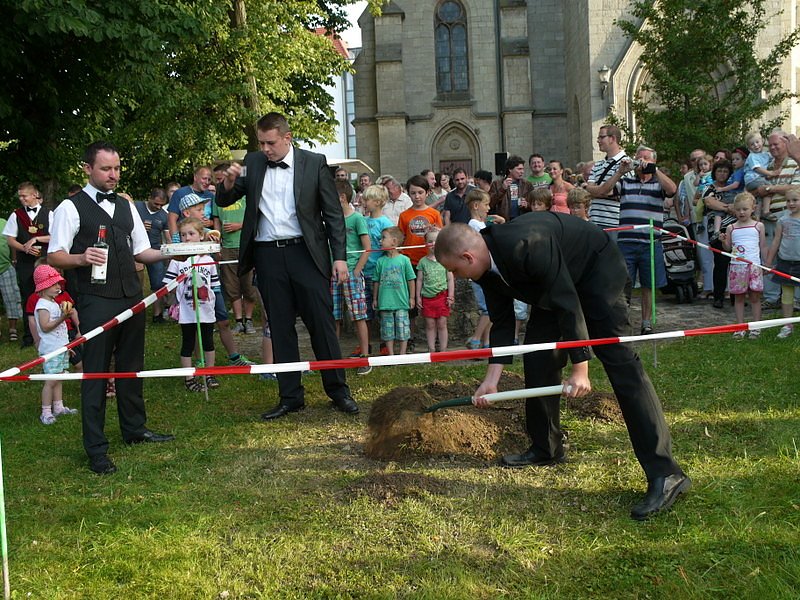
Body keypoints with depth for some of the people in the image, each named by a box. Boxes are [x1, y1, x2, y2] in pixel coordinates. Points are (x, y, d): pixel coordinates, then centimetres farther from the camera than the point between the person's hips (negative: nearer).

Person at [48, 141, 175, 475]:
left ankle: (135, 429, 32)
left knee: (131, 366, 16)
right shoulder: (71, 208, -4)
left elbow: (142, 252, 17)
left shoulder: (127, 207, 15)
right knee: (95, 372, -2)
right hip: (97, 301, -6)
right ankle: (96, 450, 6)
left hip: (131, 297, 6)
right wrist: (82, 259, -27)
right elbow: (54, 257, -7)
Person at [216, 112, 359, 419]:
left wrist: (339, 256, -5)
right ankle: (291, 397, 18)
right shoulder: (252, 162, 7)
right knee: (280, 328, 8)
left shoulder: (314, 163, -1)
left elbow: (333, 212, 1)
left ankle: (338, 391, 14)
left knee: (321, 323, 0)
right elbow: (224, 201, 11)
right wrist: (229, 181, -11)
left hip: (305, 253, -3)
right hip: (267, 256, 3)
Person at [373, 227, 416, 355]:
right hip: (385, 302, 2)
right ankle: (391, 355, 14)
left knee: (403, 330, 2)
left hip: (401, 302, -2)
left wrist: (412, 297, 4)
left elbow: (411, 280, 3)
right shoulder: (380, 261, 4)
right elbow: (376, 281, 11)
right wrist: (375, 298, 11)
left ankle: (402, 354, 12)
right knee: (388, 330, 6)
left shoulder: (404, 259, -2)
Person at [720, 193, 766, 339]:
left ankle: (756, 327, 10)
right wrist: (723, 241, -11)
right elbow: (728, 248, 9)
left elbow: (763, 246, 8)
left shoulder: (758, 226, 4)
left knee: (755, 296, 2)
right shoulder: (731, 228, 6)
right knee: (739, 297, 6)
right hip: (736, 266, 1)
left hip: (754, 266, -1)